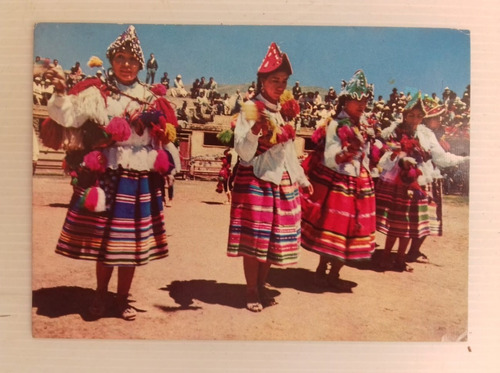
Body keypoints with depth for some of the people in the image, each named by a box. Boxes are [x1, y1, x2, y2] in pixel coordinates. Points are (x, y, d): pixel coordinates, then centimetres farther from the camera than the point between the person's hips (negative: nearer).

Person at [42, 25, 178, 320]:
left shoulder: (151, 99, 10)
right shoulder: (96, 93, 2)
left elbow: (164, 137, 14)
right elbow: (67, 117, -11)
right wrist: (61, 93, -26)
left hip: (140, 183, 2)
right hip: (106, 180, -2)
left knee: (131, 242, 8)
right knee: (103, 239, 6)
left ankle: (123, 298, 24)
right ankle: (101, 294, 27)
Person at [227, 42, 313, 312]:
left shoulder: (284, 111, 13)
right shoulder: (250, 109, -7)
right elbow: (243, 151, -15)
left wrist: (302, 178, 25)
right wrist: (255, 130, -31)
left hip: (283, 182, 7)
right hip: (256, 181, -6)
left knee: (274, 238, 10)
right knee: (254, 238, -2)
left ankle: (261, 286, 24)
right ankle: (251, 291, 13)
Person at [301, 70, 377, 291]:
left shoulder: (365, 127, 11)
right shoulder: (335, 125, -11)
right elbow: (330, 160, -19)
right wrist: (349, 151, -32)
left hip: (360, 185, 7)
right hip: (336, 184, -7)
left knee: (352, 229, 8)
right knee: (333, 228, -2)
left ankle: (334, 274, 19)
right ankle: (321, 272, 14)